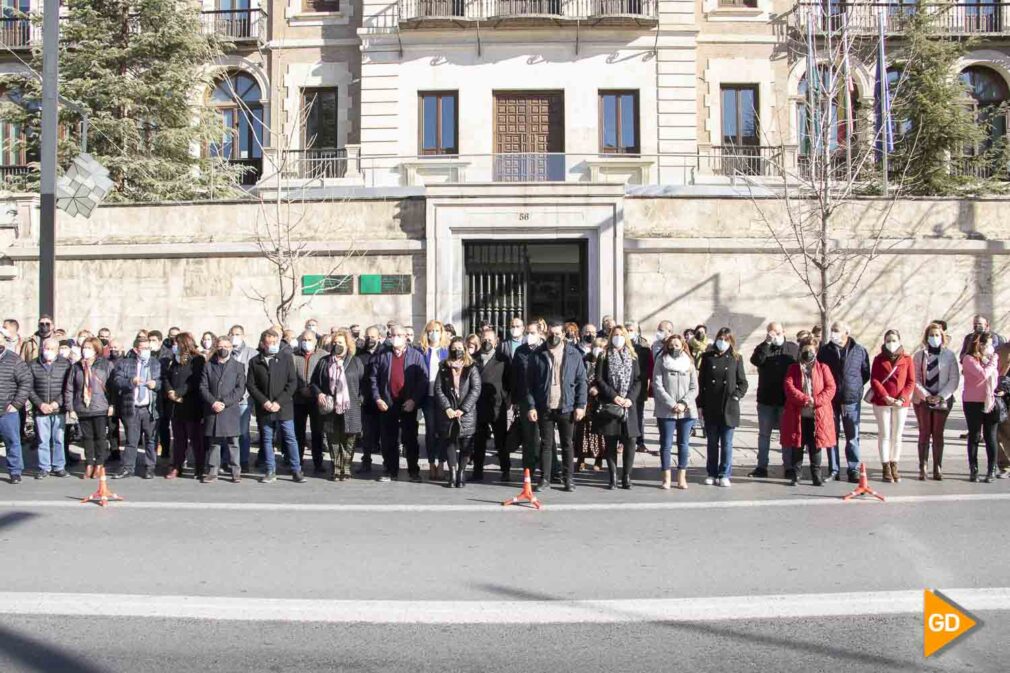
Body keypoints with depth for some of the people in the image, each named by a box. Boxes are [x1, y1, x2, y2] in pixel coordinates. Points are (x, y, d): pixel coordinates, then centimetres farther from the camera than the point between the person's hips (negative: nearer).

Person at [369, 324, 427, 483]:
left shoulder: (416, 355, 1)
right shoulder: (382, 355, 7)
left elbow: (423, 379, -5)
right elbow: (373, 378, 6)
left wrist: (414, 400, -13)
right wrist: (377, 398, -4)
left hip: (408, 405, -2)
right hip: (387, 404, 2)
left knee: (410, 440, 5)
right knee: (388, 440, 7)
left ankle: (414, 471, 14)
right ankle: (391, 472, 16)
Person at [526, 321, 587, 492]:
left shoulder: (573, 354, 3)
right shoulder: (537, 355, 1)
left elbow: (581, 381, 3)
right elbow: (529, 382, 1)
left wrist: (580, 405, -4)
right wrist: (531, 406, -7)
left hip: (567, 407, 0)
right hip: (544, 407, 0)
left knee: (567, 444, 8)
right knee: (546, 444, 7)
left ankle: (567, 479, 17)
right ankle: (544, 478, 15)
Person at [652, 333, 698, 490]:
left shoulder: (689, 363, 8)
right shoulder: (661, 361, 1)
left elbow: (694, 388, 4)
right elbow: (657, 386, -6)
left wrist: (683, 404, -11)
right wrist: (672, 404, -13)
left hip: (687, 411, 2)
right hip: (666, 411, -2)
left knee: (684, 444, 6)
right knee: (666, 444, 1)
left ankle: (682, 477, 13)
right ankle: (667, 478, 9)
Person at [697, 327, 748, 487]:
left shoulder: (736, 358, 4)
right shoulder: (707, 357, 5)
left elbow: (743, 383, 8)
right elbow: (701, 382, 5)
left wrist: (736, 396, -8)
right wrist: (700, 404, 1)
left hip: (729, 408, -1)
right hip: (710, 408, 1)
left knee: (726, 443, 2)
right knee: (712, 442, 9)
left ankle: (725, 475, 10)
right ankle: (712, 473, 19)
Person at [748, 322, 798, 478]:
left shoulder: (793, 348, 3)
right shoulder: (763, 348, 4)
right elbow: (755, 360, -18)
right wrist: (767, 343, -22)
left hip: (786, 399, -1)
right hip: (766, 399, 1)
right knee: (764, 434, 9)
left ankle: (789, 467, 17)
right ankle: (762, 466, 16)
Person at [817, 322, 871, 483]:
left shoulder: (859, 351, 1)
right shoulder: (825, 350, 4)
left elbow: (866, 373, 11)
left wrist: (856, 386, 7)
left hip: (852, 400, -1)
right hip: (830, 399, 1)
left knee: (853, 437, 3)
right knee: (832, 436, 5)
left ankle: (854, 470, 10)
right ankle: (833, 470, 12)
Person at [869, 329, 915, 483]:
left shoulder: (907, 359, 4)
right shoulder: (879, 359, 3)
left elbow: (911, 382, 1)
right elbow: (874, 380, -4)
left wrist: (902, 398, -12)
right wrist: (885, 396, -15)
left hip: (901, 403, 1)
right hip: (882, 402, -1)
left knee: (897, 436, 6)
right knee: (884, 435, 1)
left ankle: (894, 466, 14)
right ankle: (886, 468, 5)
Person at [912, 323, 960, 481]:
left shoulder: (949, 355, 1)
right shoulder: (919, 355, 2)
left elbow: (954, 379, -1)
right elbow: (915, 379, 0)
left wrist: (941, 396, -10)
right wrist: (926, 395, -12)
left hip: (943, 400, 0)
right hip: (922, 399, 0)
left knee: (938, 434, 4)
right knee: (924, 433, 2)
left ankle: (938, 468, 9)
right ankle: (922, 468, 5)